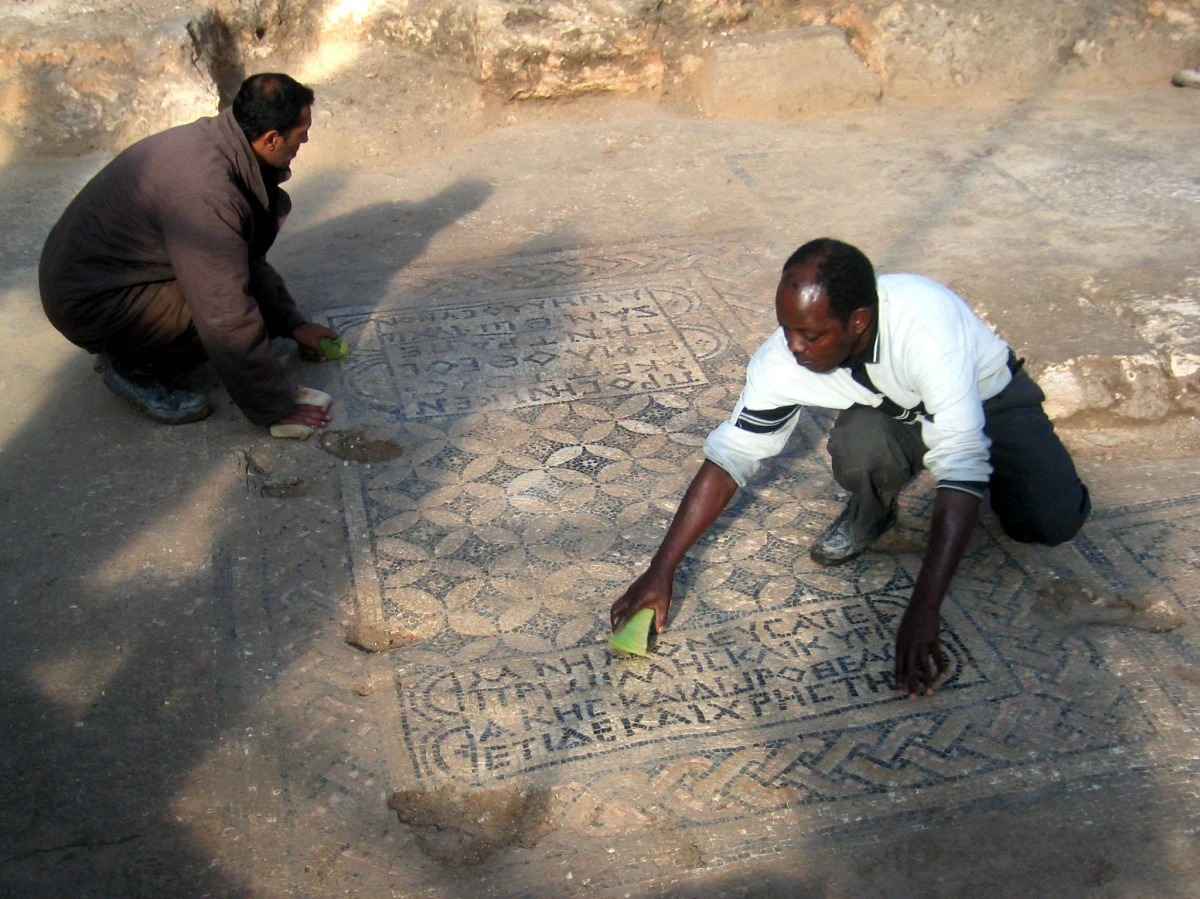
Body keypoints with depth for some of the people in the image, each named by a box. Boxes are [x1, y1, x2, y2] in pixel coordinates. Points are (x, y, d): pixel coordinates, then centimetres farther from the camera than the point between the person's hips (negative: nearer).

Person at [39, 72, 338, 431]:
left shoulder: (214, 140, -3)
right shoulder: (204, 191, -31)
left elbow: (249, 258, 13)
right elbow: (228, 320, -28)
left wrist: (292, 323, 13)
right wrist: (275, 408, -19)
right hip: (90, 303, -9)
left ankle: (129, 348, 11)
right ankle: (135, 369, 0)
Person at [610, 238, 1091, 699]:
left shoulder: (928, 327, -42)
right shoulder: (783, 359, -27)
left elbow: (960, 470, -44)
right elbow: (729, 456, -20)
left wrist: (923, 610, -49)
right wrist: (661, 571, -26)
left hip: (989, 397, -2)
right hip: (896, 412, 2)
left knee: (1053, 521, -24)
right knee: (856, 448, -33)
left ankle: (997, 470, 11)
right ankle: (871, 513, 3)